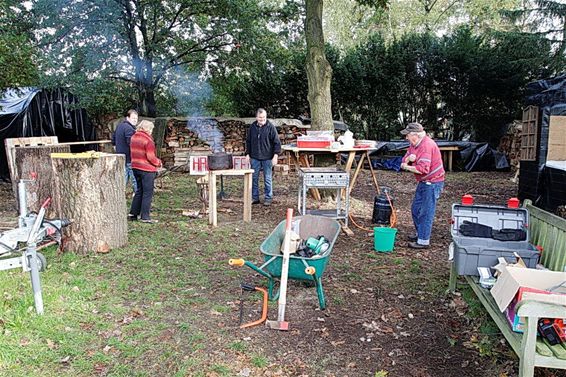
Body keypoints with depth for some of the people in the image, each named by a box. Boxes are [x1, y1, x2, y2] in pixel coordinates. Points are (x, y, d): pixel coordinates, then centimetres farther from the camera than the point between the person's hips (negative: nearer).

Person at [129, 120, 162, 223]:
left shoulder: (133, 137, 9)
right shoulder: (148, 140, -16)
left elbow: (133, 153, 15)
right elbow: (151, 157, -17)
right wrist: (158, 162, -1)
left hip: (135, 167, 8)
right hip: (147, 169, -8)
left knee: (139, 191, 18)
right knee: (148, 193, 1)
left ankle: (133, 214, 20)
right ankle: (145, 217, 4)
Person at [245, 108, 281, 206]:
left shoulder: (270, 127, -5)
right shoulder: (252, 127, 5)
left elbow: (277, 142, -5)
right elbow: (248, 141, 14)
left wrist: (275, 155, -12)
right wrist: (248, 154, 9)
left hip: (267, 158, -3)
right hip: (255, 157, 3)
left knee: (268, 179, 4)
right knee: (254, 178, 8)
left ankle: (268, 198, 14)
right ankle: (255, 197, 18)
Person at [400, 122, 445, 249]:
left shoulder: (427, 145, -23)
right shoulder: (414, 144, 8)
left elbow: (423, 169, -31)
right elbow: (404, 161, 9)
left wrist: (407, 167, -16)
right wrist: (408, 158, -15)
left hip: (433, 183, -10)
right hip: (423, 182, 10)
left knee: (426, 212, -6)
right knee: (416, 209, 18)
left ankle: (424, 241, 0)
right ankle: (420, 234, 32)